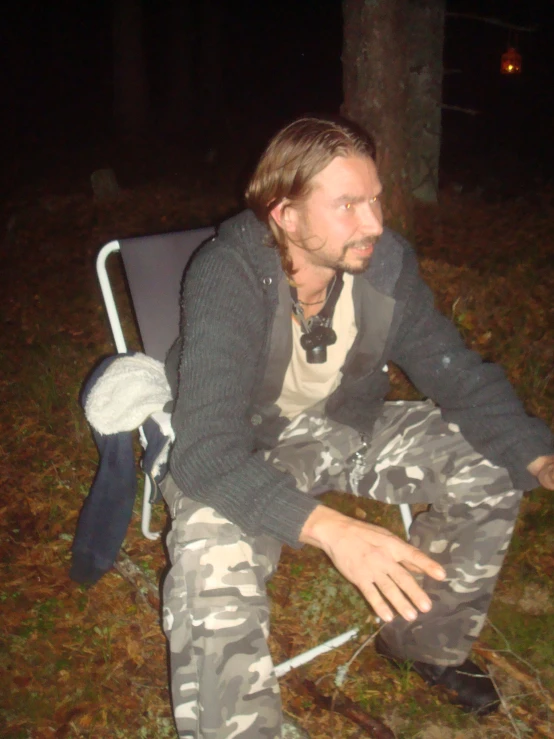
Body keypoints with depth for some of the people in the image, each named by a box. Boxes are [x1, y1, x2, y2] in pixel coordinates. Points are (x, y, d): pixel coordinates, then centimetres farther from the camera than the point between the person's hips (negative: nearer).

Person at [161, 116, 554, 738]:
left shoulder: (385, 262, -14)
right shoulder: (227, 278, -30)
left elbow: (459, 376, -5)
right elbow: (206, 451, -38)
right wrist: (331, 529, -52)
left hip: (347, 426, 6)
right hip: (240, 452, -5)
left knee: (491, 467, -5)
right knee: (211, 569, -34)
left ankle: (424, 641, 19)